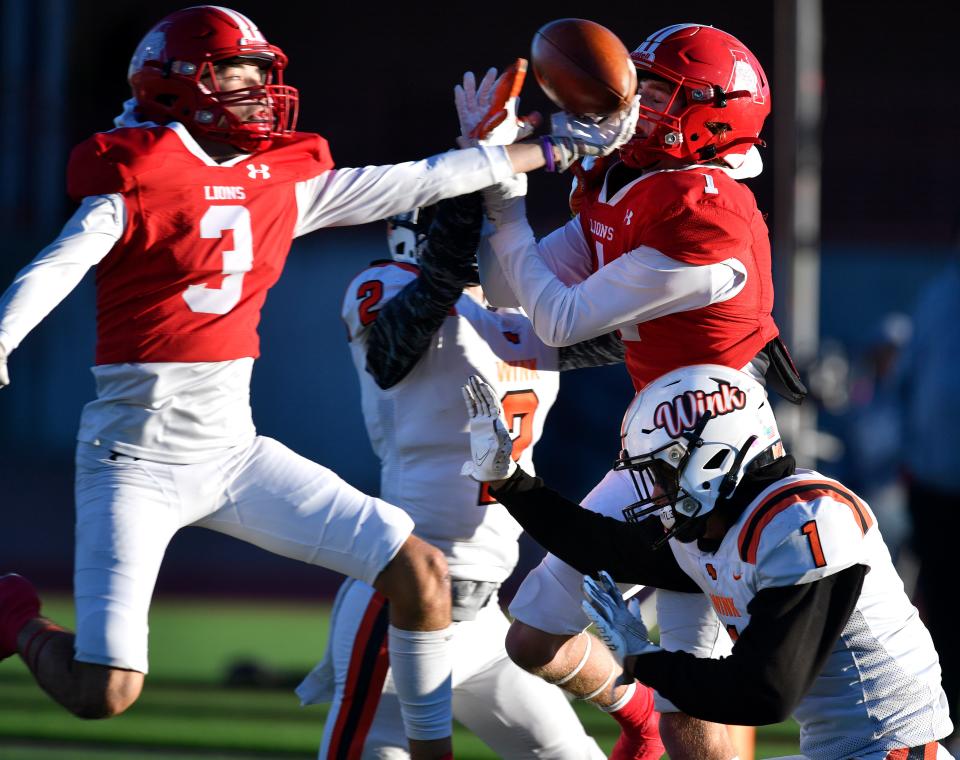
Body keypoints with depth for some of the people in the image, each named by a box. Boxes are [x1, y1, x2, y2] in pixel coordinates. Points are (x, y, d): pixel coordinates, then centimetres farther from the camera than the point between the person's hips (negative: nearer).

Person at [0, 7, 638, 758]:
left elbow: (422, 182, 13)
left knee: (421, 571, 0)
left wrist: (561, 147, 17)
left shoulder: (286, 182, 8)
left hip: (233, 451, 7)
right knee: (106, 693, -15)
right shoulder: (137, 182, -10)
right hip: (138, 460, -6)